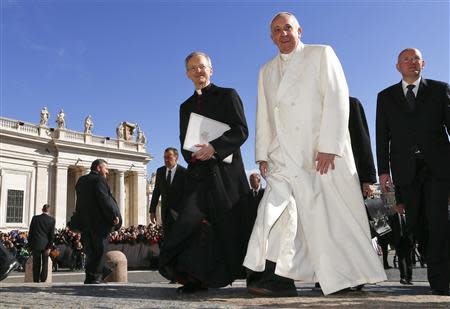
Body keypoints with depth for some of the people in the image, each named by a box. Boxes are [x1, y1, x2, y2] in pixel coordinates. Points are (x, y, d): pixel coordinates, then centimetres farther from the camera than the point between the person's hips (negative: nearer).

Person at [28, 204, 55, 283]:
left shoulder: (35, 218, -2)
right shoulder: (51, 219, -3)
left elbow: (30, 231, 2)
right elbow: (52, 234, -6)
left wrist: (30, 244, 10)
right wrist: (49, 247, -4)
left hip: (36, 244, 0)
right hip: (46, 245, 0)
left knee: (36, 264, 8)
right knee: (45, 264, 8)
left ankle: (36, 281, 9)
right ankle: (43, 280, 7)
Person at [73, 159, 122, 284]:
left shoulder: (81, 181, 15)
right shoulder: (99, 180, -11)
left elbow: (80, 201, 18)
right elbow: (104, 199, -19)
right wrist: (114, 215, -18)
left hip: (84, 221, 8)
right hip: (98, 221, -8)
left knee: (91, 250, 13)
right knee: (99, 249, 1)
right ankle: (93, 277, 3)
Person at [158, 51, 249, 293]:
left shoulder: (227, 95, 7)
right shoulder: (186, 106, 22)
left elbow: (241, 130, -5)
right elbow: (184, 142, 19)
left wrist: (214, 147, -19)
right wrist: (192, 154, -5)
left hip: (225, 173, -4)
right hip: (198, 173, 4)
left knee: (230, 227, 0)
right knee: (189, 221, -11)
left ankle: (248, 274, 16)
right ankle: (196, 277, -4)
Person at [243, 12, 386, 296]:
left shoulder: (322, 54, 6)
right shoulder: (267, 71, 21)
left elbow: (337, 100, -5)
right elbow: (264, 116, 17)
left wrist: (329, 147, -15)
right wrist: (263, 154, 6)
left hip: (324, 154, -4)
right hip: (285, 157, 4)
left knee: (335, 216, 0)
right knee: (275, 210, -11)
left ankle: (350, 275, 17)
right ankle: (279, 279, -10)